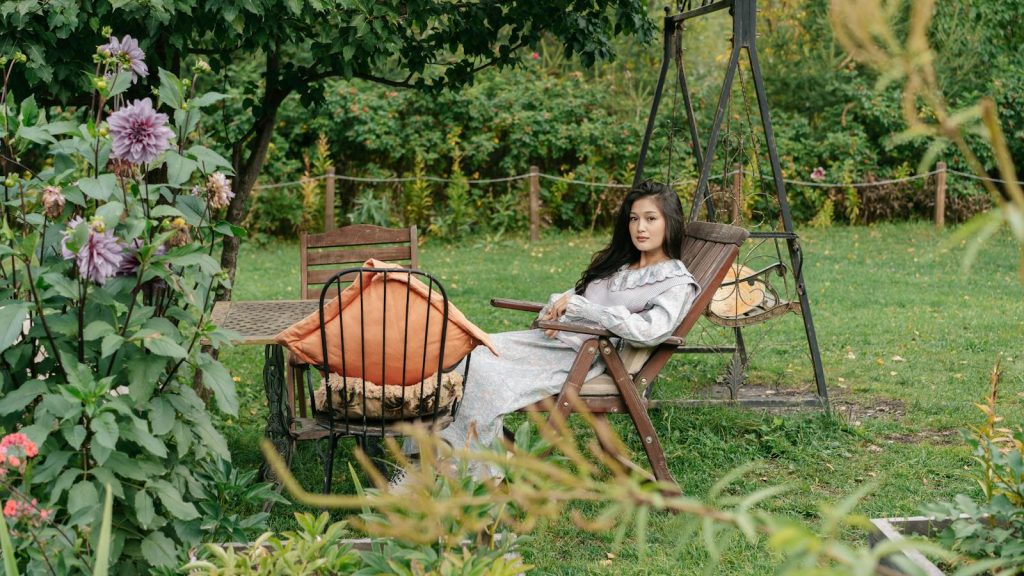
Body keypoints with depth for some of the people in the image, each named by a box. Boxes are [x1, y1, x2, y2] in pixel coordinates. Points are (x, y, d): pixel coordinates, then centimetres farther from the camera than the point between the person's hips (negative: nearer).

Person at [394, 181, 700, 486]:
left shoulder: (677, 283, -1)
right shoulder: (617, 262, 23)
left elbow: (649, 330, -20)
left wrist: (577, 304, -14)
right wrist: (558, 305, 1)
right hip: (553, 339, 8)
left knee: (489, 378, -26)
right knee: (469, 353, -14)